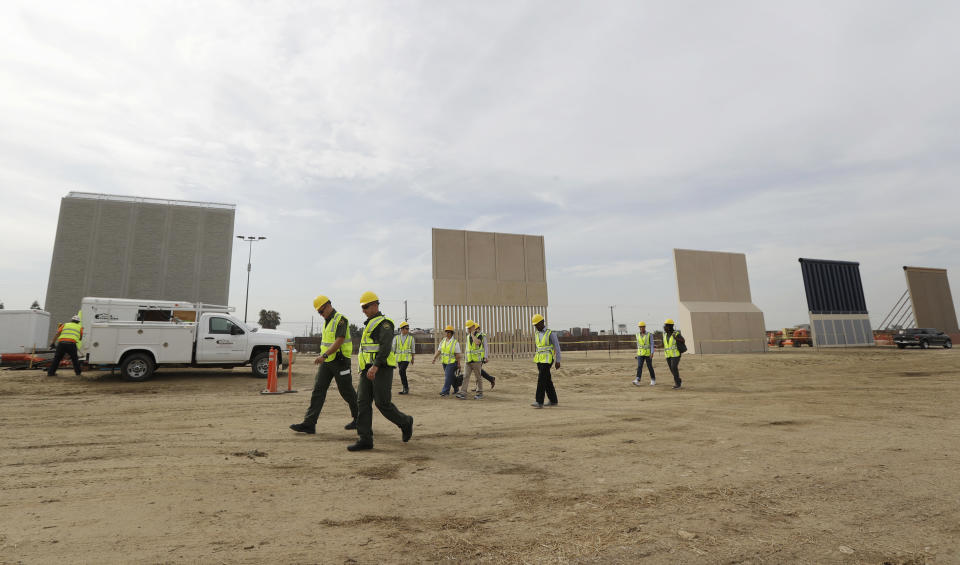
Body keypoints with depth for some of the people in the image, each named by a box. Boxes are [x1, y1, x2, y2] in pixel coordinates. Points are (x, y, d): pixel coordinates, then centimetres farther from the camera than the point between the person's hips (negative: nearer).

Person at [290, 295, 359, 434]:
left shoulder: (341, 320, -14)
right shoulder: (327, 321, 14)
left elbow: (339, 342, -24)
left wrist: (324, 355, -32)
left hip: (340, 361, -8)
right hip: (327, 362, 8)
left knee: (347, 392, 3)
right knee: (318, 389, -2)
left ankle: (359, 418, 22)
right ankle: (309, 424, -4)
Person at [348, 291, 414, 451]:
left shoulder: (384, 323, -9)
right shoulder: (370, 324, 21)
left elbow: (386, 347, -21)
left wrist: (376, 366, -30)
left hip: (381, 369, -9)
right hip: (368, 370, 9)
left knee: (382, 403, -7)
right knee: (363, 402, -1)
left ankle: (405, 423, 16)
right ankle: (365, 439, 0)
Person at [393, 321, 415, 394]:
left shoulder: (411, 338, 0)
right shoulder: (396, 338, 1)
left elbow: (413, 349, 8)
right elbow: (393, 349, 3)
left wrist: (412, 359, 11)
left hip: (407, 358, -3)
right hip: (399, 358, 3)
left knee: (402, 371, -19)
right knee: (402, 372, 8)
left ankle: (405, 388, -10)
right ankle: (406, 388, 19)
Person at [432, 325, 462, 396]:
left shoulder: (455, 342, -9)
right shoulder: (442, 341, 7)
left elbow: (457, 354, -10)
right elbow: (439, 351, 7)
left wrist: (458, 364, -11)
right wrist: (434, 358, -5)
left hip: (452, 362, -6)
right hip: (444, 362, 6)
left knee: (448, 376, -10)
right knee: (451, 376, 16)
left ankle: (445, 391, -6)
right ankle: (456, 388, 32)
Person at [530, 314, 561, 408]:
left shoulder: (550, 333, -10)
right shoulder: (537, 334, 12)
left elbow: (557, 347, -10)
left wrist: (558, 361, -12)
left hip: (547, 360, -8)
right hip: (540, 359, 8)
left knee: (541, 380, -14)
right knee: (547, 380, 11)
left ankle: (539, 402, -14)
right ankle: (553, 400, 21)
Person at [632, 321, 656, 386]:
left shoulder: (649, 334, -7)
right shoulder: (638, 334, 4)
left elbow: (652, 344, -10)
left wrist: (652, 353, -21)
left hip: (648, 353, -2)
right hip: (640, 353, 2)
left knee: (650, 367, 7)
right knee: (639, 366, -12)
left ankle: (653, 380, 27)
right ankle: (637, 381, -22)